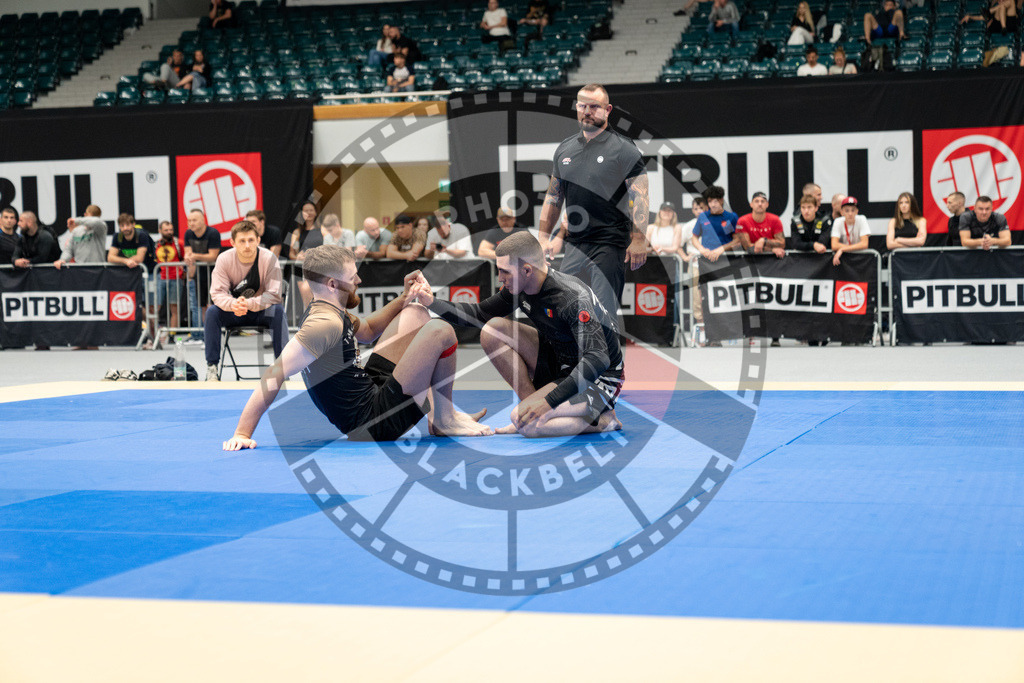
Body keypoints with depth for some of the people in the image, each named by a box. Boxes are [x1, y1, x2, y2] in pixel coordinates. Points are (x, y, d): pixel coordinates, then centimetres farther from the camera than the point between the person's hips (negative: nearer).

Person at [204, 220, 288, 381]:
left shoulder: (269, 259, -18)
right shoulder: (224, 259, -13)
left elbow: (274, 295, -22)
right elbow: (217, 293, -16)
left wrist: (249, 304, -39)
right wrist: (233, 304, -40)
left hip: (261, 313, -2)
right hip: (233, 314, 2)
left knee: (278, 311, -33)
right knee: (211, 312, -26)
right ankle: (212, 367, -19)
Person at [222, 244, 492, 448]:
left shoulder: (335, 312, 6)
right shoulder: (325, 323, -26)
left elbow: (367, 331, 27)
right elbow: (275, 375, -31)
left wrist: (403, 298, 12)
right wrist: (242, 434, -34)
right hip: (376, 424, -11)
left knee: (417, 313, 20)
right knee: (440, 332, -14)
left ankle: (438, 411, 19)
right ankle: (445, 420, 6)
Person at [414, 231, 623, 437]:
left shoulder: (573, 299, -30)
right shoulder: (519, 287, -5)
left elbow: (598, 359, -36)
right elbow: (480, 313, 12)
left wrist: (550, 401, -40)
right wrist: (432, 302, -2)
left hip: (599, 381, -8)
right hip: (559, 365, 8)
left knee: (525, 422, -29)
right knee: (492, 329, -4)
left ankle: (602, 420, -7)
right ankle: (533, 402, -1)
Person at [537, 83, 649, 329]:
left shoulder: (624, 149, -3)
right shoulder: (565, 149, 14)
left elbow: (640, 196, -8)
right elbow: (553, 196, 21)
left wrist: (638, 240, -17)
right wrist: (543, 236, 13)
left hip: (610, 244, -6)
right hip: (574, 244, 6)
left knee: (604, 313, -9)